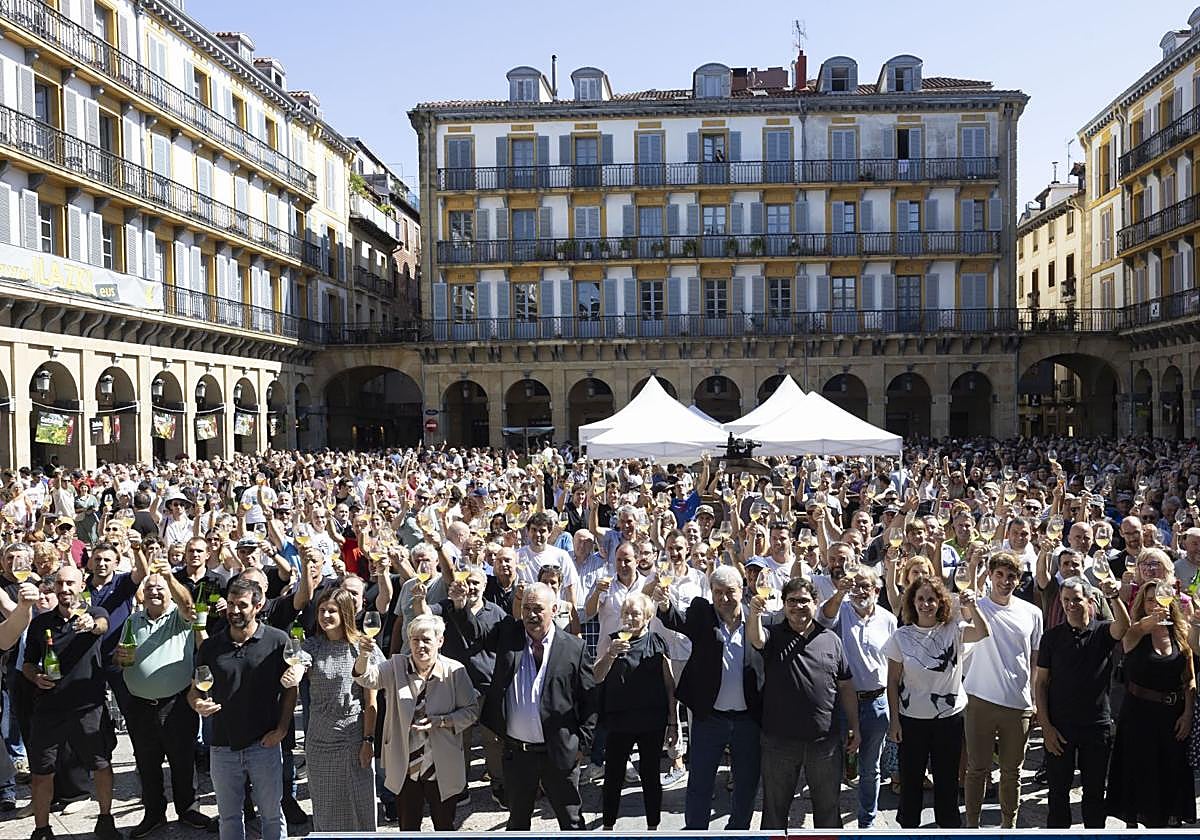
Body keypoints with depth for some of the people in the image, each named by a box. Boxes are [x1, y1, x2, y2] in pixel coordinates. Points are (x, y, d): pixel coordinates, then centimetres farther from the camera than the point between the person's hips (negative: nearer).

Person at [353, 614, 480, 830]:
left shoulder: (454, 671, -9)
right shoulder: (396, 666, -4)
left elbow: (472, 710, -5)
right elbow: (368, 678, -21)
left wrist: (441, 721, -20)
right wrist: (364, 656, -42)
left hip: (442, 768, -1)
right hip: (404, 767, 2)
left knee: (444, 826, 16)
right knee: (408, 827, 17)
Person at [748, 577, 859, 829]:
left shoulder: (831, 640, 4)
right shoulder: (774, 636, -2)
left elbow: (846, 687, 9)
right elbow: (756, 639, -26)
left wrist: (854, 727, 7)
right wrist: (755, 614, -47)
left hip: (824, 741, 2)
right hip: (779, 741, -1)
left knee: (828, 806, 16)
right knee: (775, 807, 13)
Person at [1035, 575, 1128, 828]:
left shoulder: (1103, 632, -2)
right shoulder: (1052, 636, -1)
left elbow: (1123, 626, -27)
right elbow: (1041, 682, 0)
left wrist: (1114, 597, -46)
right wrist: (1045, 725, -7)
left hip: (1097, 724, 0)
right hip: (1059, 726, 0)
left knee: (1095, 790, 13)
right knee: (1058, 790, 8)